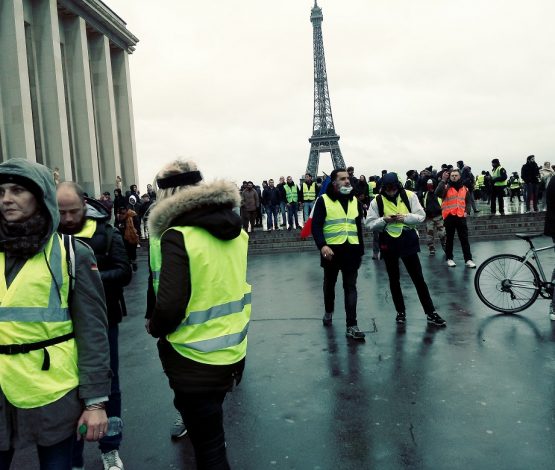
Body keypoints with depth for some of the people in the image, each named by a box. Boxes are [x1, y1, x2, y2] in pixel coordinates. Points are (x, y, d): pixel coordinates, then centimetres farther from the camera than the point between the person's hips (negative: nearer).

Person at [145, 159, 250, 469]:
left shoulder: (177, 236, -21)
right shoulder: (236, 229, 2)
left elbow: (170, 306, -26)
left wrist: (154, 327, -5)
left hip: (196, 360, -7)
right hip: (234, 352, 7)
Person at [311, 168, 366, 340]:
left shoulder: (355, 201, 10)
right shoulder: (323, 200, -6)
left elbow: (359, 227, 15)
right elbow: (316, 226, -11)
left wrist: (361, 249, 13)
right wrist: (322, 245, -25)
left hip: (351, 250, 3)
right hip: (331, 250, -2)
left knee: (350, 287, -2)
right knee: (329, 284, 16)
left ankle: (351, 326, -3)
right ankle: (328, 311, 41)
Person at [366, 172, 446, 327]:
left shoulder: (409, 195, -4)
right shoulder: (377, 201, -4)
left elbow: (421, 216, -5)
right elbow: (370, 224, -4)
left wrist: (405, 217, -21)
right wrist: (384, 220, -21)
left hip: (407, 240, -1)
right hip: (388, 243, 1)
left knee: (418, 278, 4)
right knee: (394, 279, 12)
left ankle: (431, 313, 12)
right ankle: (401, 312, 27)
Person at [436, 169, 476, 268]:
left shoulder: (465, 188, 11)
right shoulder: (446, 187, -1)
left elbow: (467, 202, 19)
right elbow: (438, 193, -22)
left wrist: (466, 211, 3)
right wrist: (443, 180, -21)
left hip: (461, 216, 3)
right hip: (449, 216, -3)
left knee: (464, 239, 2)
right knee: (449, 238, 7)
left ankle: (468, 259, 4)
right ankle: (449, 258, 15)